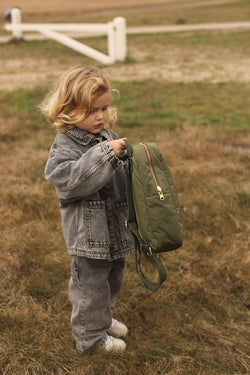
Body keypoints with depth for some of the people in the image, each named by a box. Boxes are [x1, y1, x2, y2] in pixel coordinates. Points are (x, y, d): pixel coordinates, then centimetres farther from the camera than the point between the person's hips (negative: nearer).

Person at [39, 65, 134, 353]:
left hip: (116, 229, 8)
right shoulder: (65, 147, -17)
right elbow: (74, 180, -33)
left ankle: (104, 318, 48)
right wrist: (105, 154, -34)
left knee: (112, 280, 25)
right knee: (91, 287, 8)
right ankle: (91, 336, 28)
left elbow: (122, 176, 16)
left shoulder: (107, 137, 5)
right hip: (89, 236, -7)